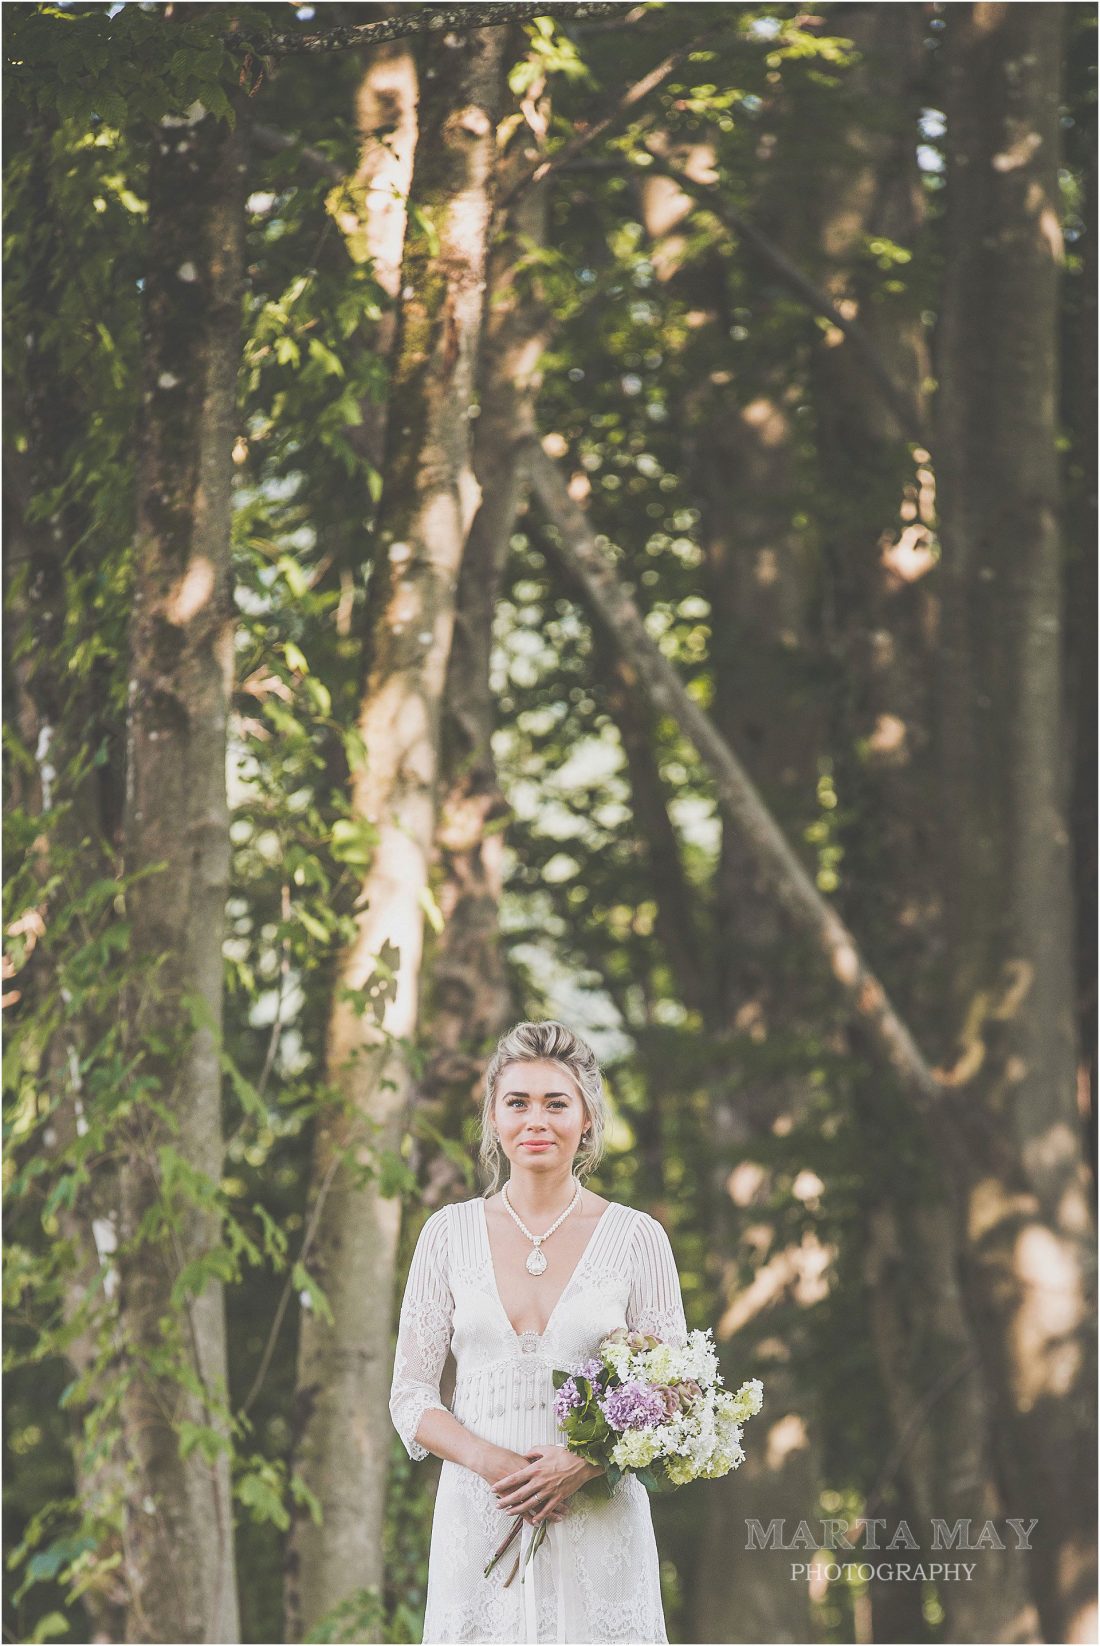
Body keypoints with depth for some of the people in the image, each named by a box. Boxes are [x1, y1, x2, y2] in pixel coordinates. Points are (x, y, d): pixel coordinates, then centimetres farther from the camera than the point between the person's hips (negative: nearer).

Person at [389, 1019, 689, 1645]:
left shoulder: (636, 1238, 2)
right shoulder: (450, 1234, 5)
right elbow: (411, 1398, 5)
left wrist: (584, 1463, -14)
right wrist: (490, 1461, -13)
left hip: (598, 1527, -1)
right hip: (478, 1518, 1)